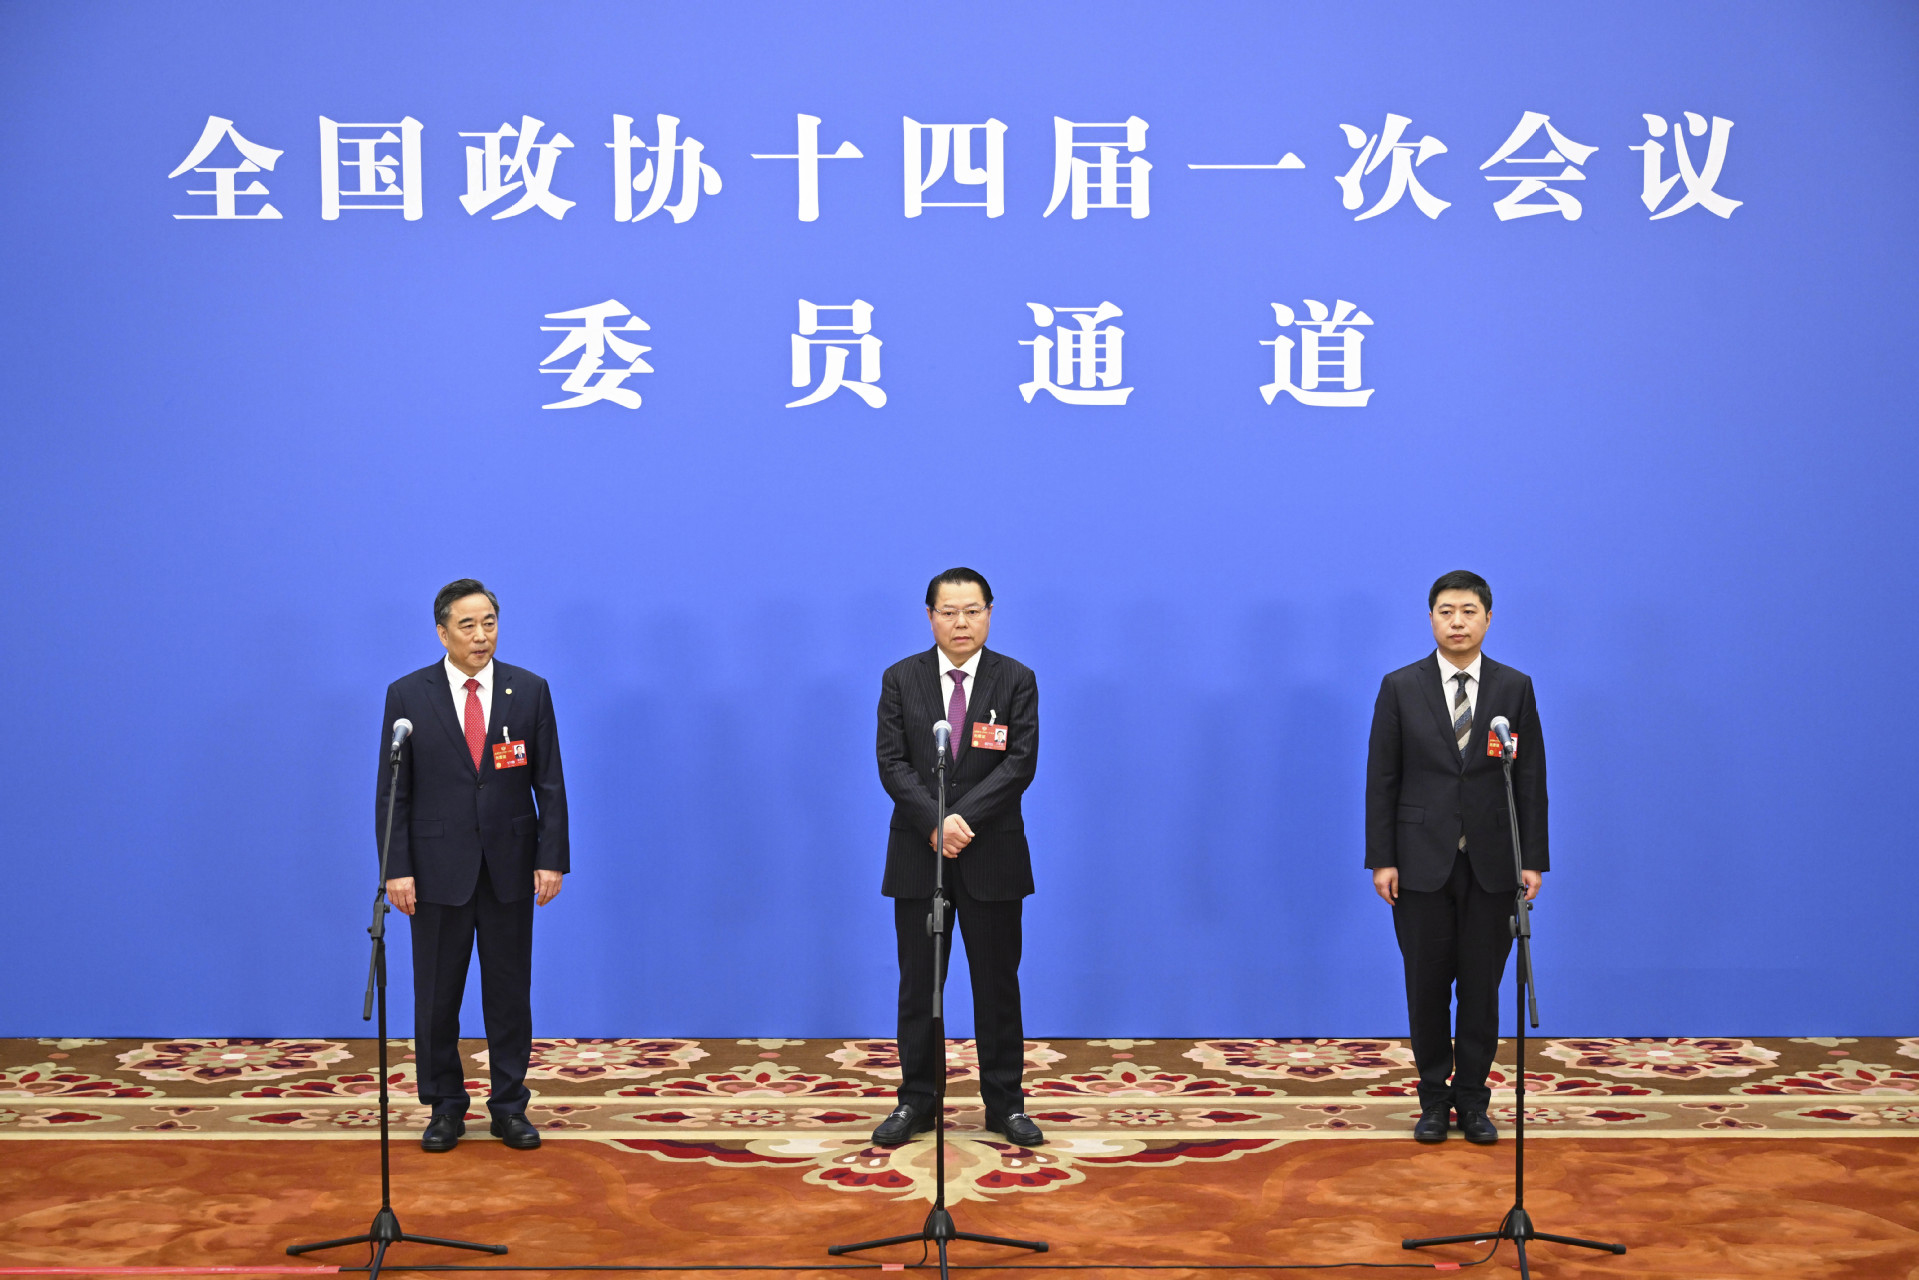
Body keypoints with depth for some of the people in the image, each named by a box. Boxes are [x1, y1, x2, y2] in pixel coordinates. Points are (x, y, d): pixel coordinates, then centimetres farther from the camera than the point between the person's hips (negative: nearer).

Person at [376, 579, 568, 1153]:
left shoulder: (529, 690, 1)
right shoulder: (408, 695, -2)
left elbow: (549, 783, 2)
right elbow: (393, 791, -2)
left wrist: (551, 859, -5)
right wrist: (397, 868, -8)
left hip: (510, 866, 1)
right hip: (438, 868, -1)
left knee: (509, 992, 7)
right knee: (437, 995, 6)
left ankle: (510, 1106, 18)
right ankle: (444, 1107, 19)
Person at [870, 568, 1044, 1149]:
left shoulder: (1016, 681, 1)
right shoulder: (900, 680, 4)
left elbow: (1021, 762, -8)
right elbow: (892, 763, -4)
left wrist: (963, 817, -18)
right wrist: (935, 822, -17)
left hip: (992, 857, -1)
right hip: (918, 855, 1)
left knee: (997, 984, 5)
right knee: (918, 985, 6)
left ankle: (1005, 1102, 14)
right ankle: (916, 1101, 15)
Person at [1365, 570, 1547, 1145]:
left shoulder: (1515, 688, 4)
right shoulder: (1400, 687, 1)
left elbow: (1531, 781, 3)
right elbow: (1382, 780, 0)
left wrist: (1532, 860, -3)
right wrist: (1381, 860, -5)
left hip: (1491, 864, 1)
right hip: (1422, 862, 0)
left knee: (1481, 988, 5)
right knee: (1427, 987, 4)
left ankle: (1472, 1102, 15)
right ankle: (1434, 1102, 16)